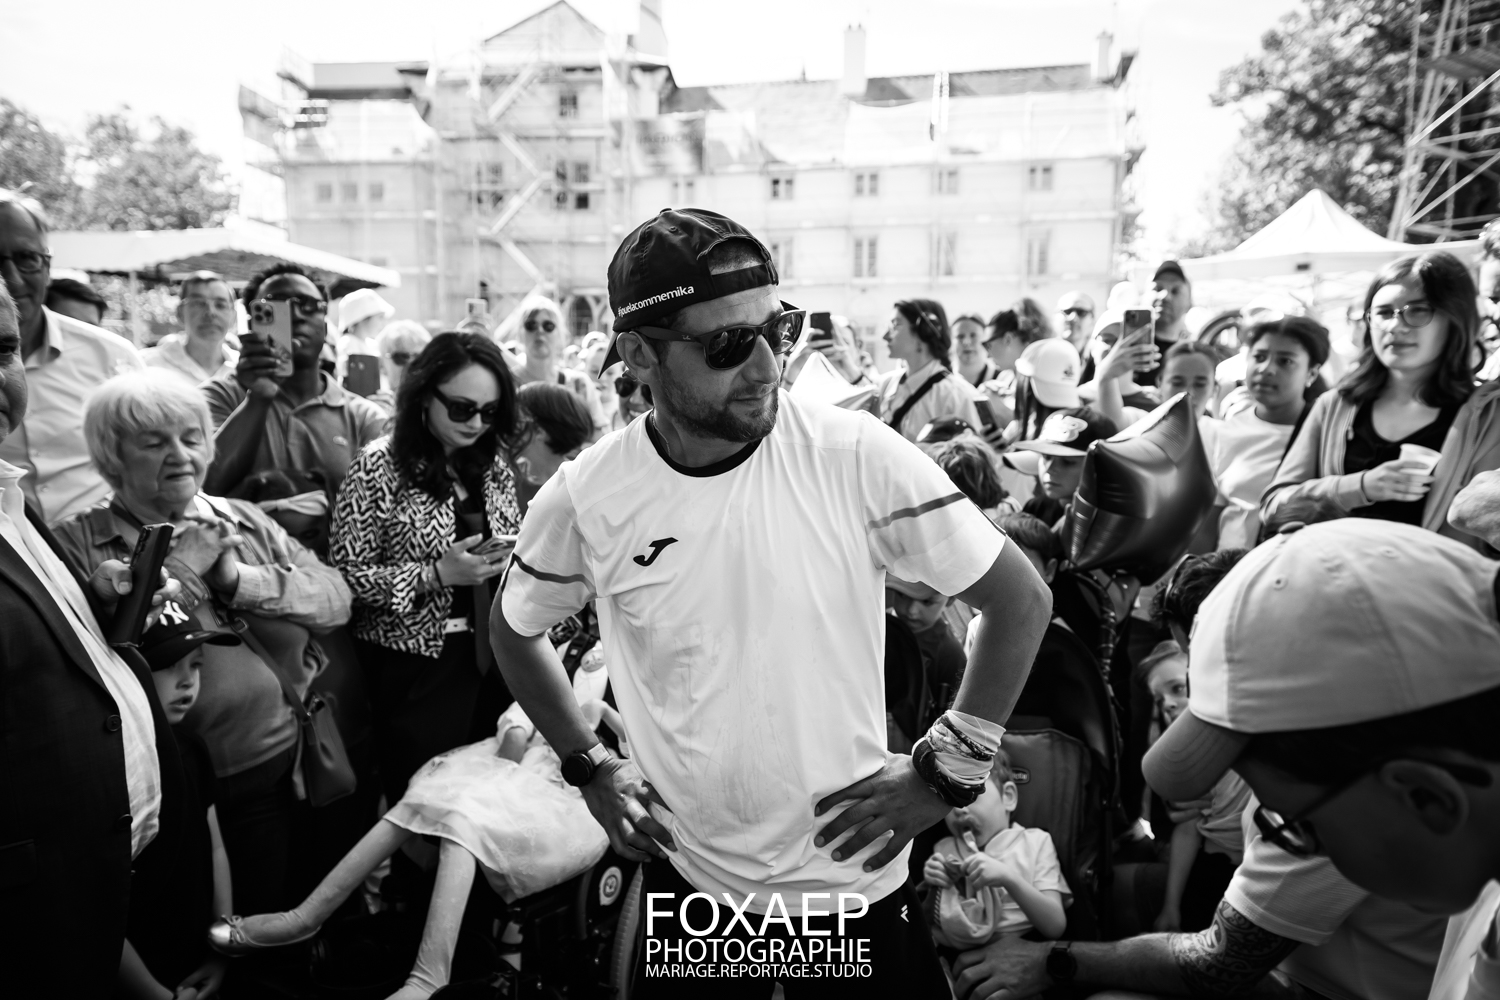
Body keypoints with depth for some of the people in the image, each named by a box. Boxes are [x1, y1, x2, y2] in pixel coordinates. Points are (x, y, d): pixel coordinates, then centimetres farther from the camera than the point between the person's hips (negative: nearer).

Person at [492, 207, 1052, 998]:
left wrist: (946, 770, -10)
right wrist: (589, 767, 2)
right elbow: (515, 629, 7)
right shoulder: (586, 496, -13)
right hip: (687, 879, 2)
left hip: (853, 880, -1)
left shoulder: (857, 456, -19)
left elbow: (1019, 601, -9)